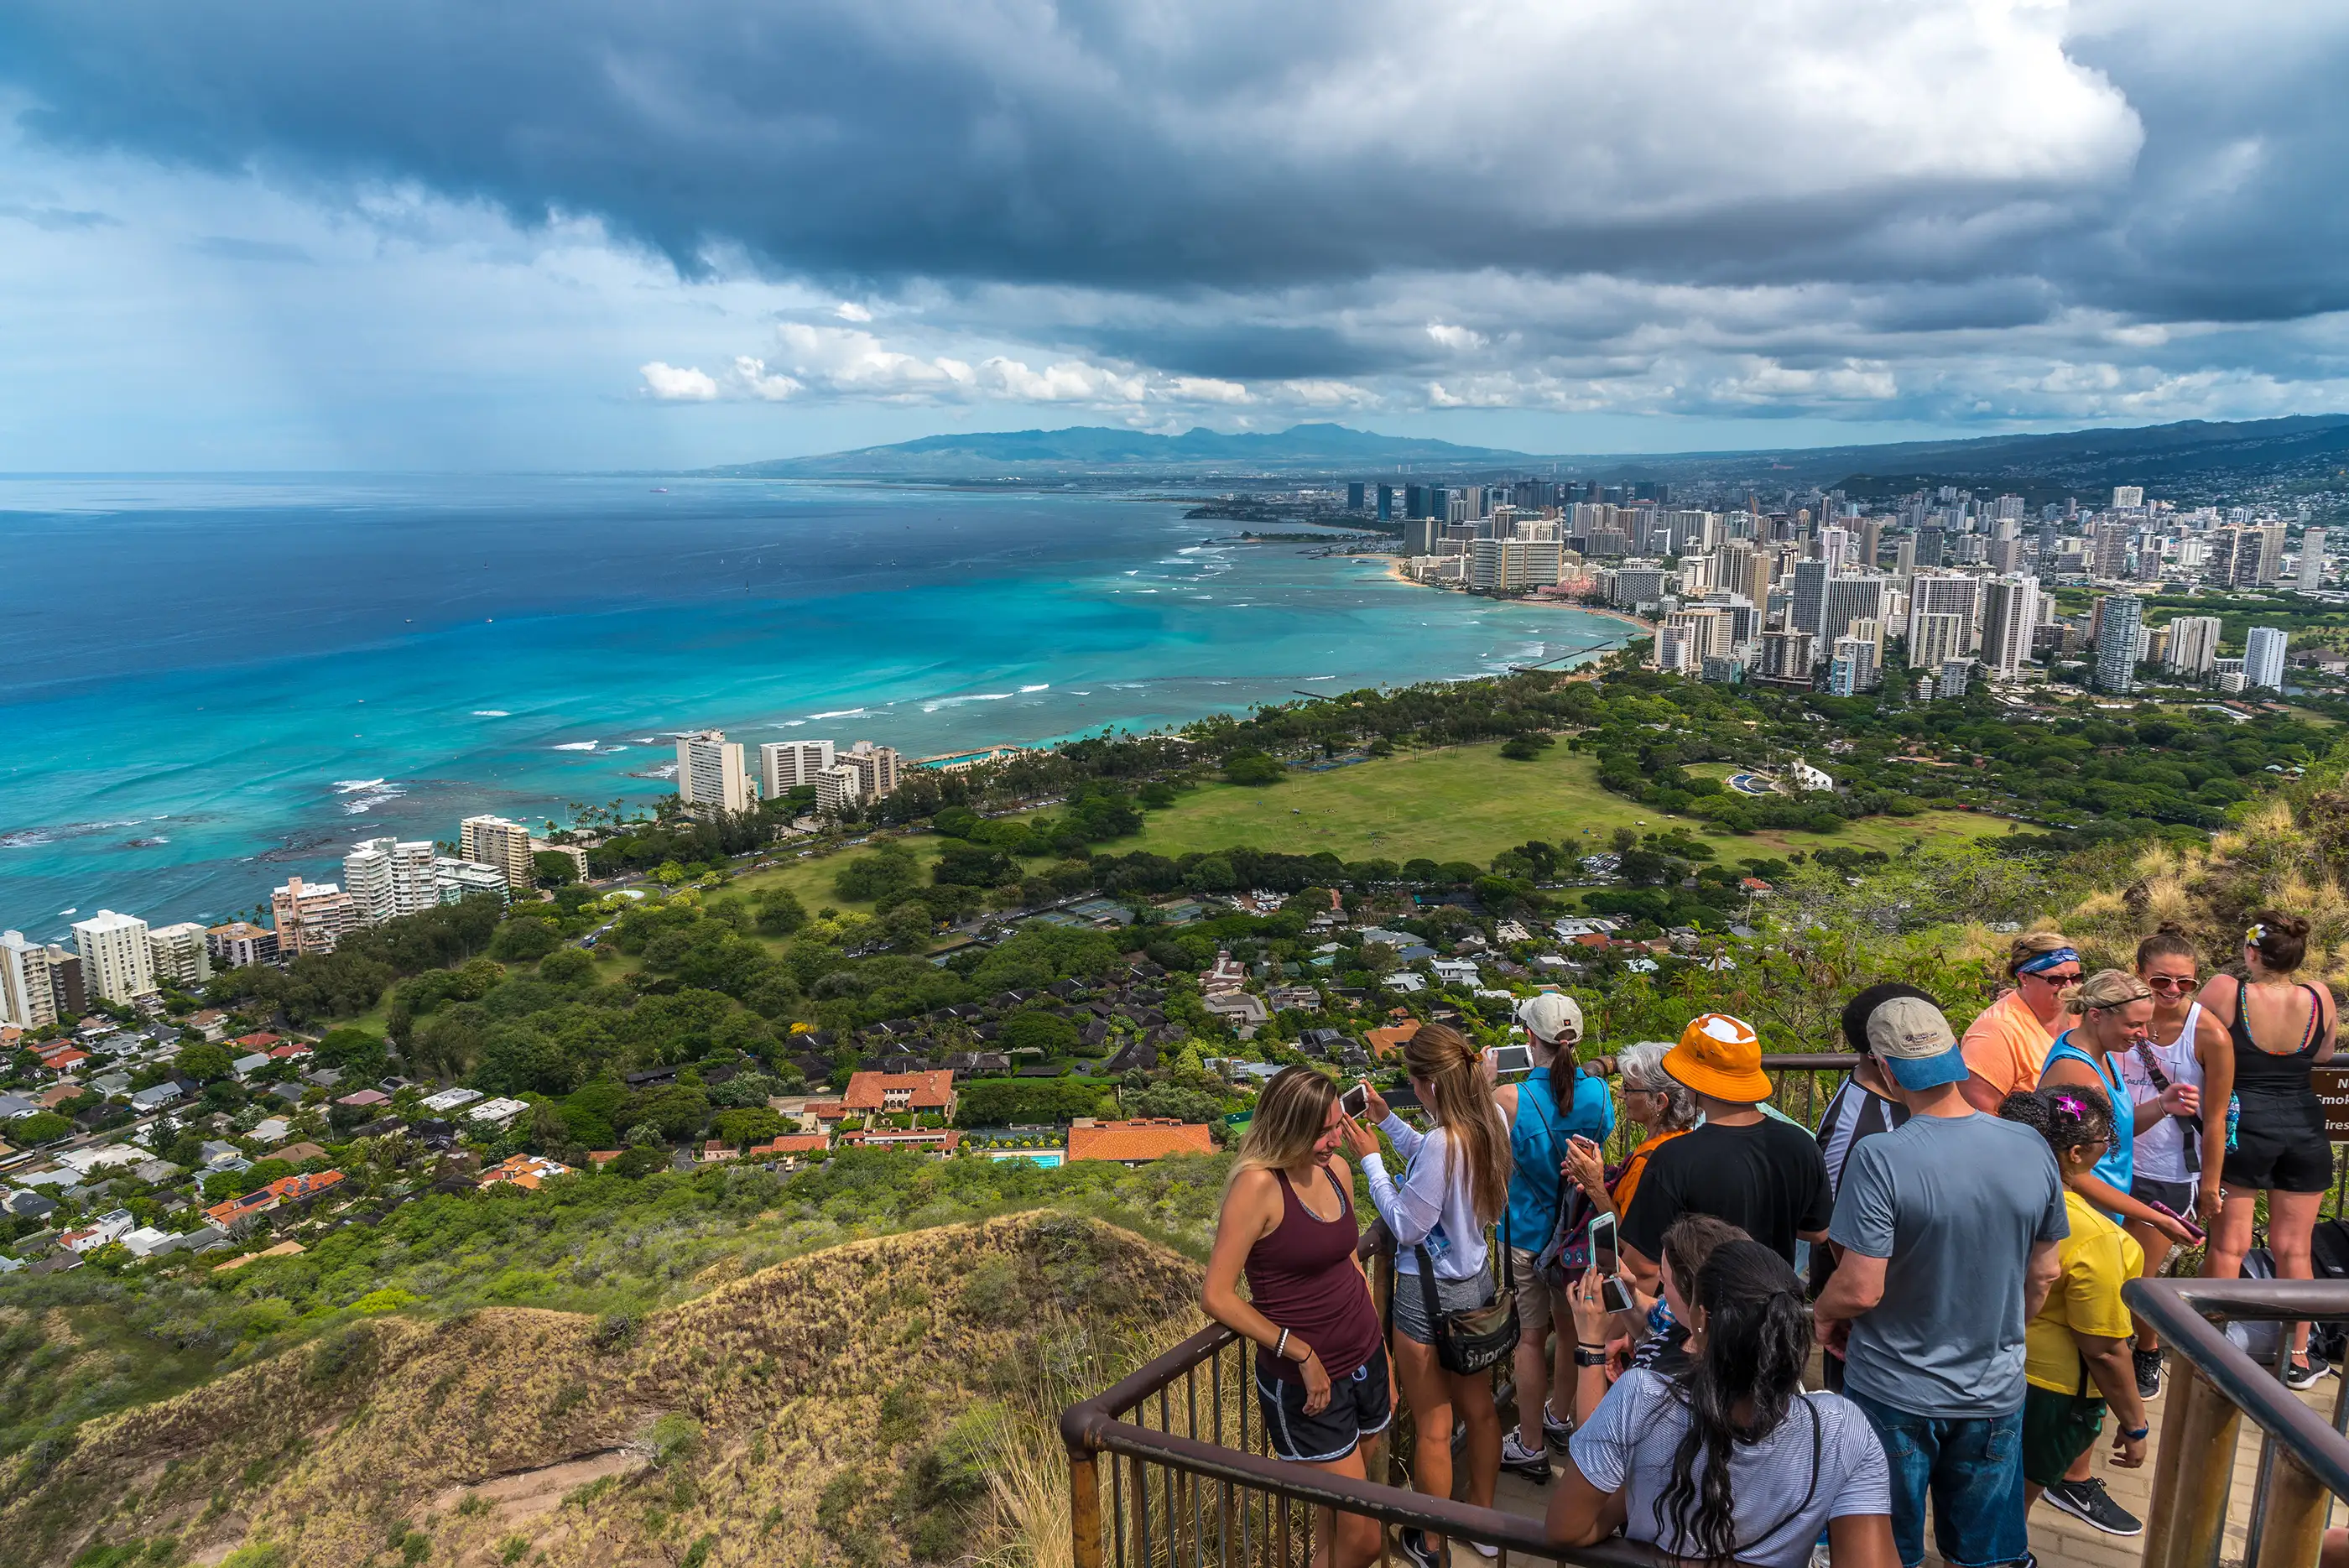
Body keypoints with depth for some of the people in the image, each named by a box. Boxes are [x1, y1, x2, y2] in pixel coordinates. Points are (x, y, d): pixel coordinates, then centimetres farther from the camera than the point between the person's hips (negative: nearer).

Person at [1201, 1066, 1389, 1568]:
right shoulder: (1258, 1184, -20)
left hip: (1365, 1366, 6)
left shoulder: (1337, 1170, 1)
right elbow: (1217, 1296, -19)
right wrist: (1301, 1353, -17)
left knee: (1337, 1516, 17)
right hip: (1304, 1386, -6)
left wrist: (1384, 1361, 16)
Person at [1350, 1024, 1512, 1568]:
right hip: (1475, 1279, 8)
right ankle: (1481, 1516, 42)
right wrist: (1387, 1119, 9)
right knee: (1478, 1407, 23)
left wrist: (1370, 1158, -16)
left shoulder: (1442, 1141, -32)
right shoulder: (1490, 1124, -6)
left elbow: (1407, 1226, -22)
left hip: (1431, 1292, -8)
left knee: (1432, 1427, 11)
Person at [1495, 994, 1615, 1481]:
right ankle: (1561, 1418, 44)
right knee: (1570, 1327, 22)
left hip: (1530, 1232, -4)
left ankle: (1531, 1447, 23)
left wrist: (1486, 1091, -11)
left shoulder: (1509, 1099, -26)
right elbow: (1603, 1152, 5)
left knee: (1531, 1336, 10)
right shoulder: (1598, 1091, -12)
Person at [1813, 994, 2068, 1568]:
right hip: (1995, 1391, 4)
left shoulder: (1879, 1159, -25)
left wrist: (1823, 1313, -2)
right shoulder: (2032, 1149, -9)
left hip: (1895, 1395, -4)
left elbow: (1860, 1289, -24)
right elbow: (2043, 1273, 4)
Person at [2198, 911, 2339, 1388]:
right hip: (2305, 1130, 3)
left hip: (2243, 1129, -3)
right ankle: (2298, 1358, 22)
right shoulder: (2320, 999, -4)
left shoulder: (2226, 991, -15)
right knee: (2294, 1248, 12)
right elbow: (2324, 1056, 13)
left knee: (2228, 1245, 5)